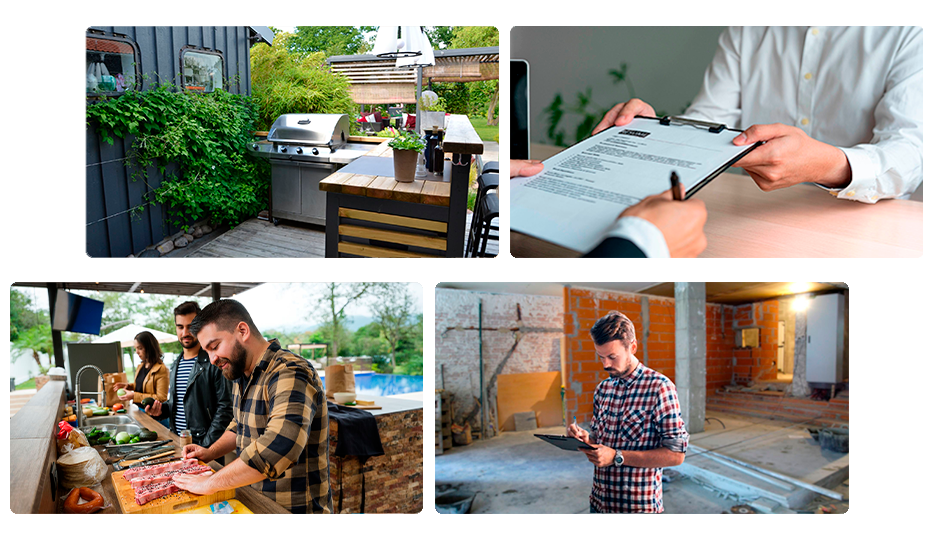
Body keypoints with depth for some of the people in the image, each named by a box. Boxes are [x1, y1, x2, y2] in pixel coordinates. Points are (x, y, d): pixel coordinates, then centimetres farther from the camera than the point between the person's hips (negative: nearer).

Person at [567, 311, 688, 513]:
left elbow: (676, 455, -17)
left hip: (639, 505, -5)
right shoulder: (603, 388, 6)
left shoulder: (660, 387, -14)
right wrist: (584, 438, -7)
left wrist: (617, 457, -22)